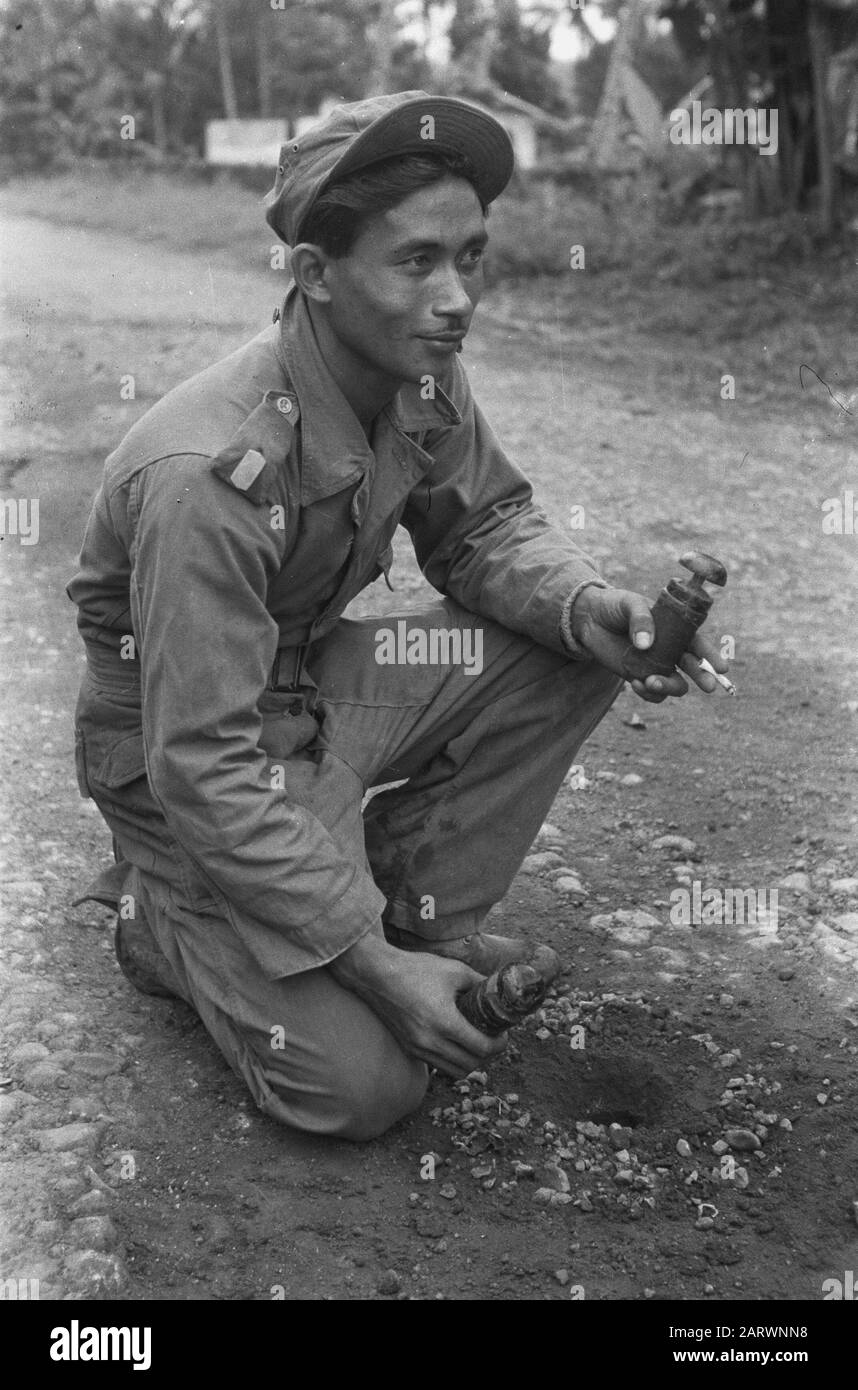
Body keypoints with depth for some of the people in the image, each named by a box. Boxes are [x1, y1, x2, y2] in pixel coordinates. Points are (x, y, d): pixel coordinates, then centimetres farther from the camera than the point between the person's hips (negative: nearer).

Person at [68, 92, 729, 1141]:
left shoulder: (422, 379, -10)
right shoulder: (209, 474, -33)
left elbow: (482, 525, 5)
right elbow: (206, 770, -30)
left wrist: (589, 606, -19)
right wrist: (372, 966, -28)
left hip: (318, 681, 7)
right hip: (183, 757, -7)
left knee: (576, 657, -11)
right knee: (364, 1085, -16)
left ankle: (422, 908, 3)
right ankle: (164, 915, 9)